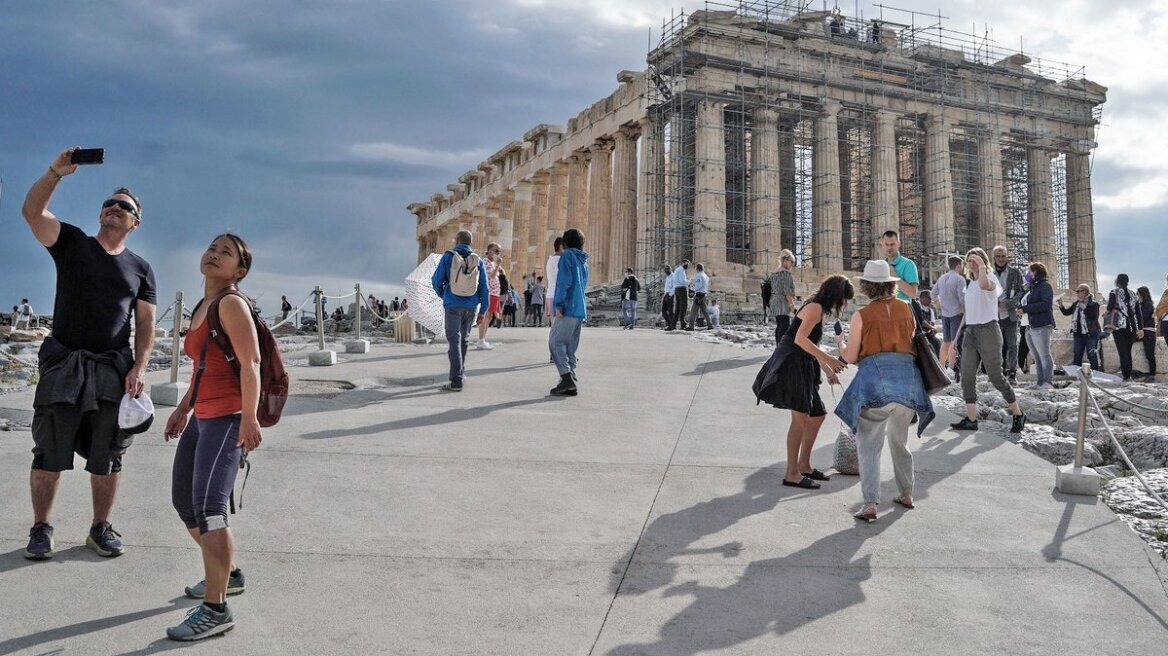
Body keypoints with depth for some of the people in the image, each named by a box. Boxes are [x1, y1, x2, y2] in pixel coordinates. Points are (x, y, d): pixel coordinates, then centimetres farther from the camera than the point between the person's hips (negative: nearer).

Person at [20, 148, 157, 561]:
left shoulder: (140, 269, 12)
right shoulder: (72, 243, 9)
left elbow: (145, 323, 6)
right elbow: (32, 211, -7)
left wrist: (140, 367, -6)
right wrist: (56, 172, -17)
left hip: (114, 368, 1)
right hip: (64, 363, -1)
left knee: (107, 456, 6)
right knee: (50, 452, 0)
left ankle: (101, 527, 16)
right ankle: (41, 529, 11)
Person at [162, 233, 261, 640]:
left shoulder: (232, 303, -10)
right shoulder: (202, 306, 16)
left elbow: (250, 365, -18)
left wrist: (249, 419, -24)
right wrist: (183, 409, 25)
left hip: (227, 418, -10)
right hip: (201, 417, 10)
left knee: (207, 505, -17)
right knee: (183, 501, 18)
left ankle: (216, 610, -12)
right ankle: (227, 573, 35)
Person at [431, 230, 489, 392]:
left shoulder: (448, 257, -1)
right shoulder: (478, 261, 6)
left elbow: (436, 281, 1)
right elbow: (484, 288, 4)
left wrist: (443, 295, 22)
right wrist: (483, 310, 10)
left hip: (453, 305, -3)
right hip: (471, 306, 3)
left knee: (454, 341, -4)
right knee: (464, 339, 19)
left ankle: (457, 381, -10)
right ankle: (461, 371, 29)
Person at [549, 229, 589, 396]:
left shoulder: (567, 255, -3)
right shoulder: (583, 261, 21)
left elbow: (564, 281, -14)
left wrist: (559, 305, -15)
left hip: (568, 308, -8)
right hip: (580, 310, 8)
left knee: (555, 342, -8)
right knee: (570, 346, 9)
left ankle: (567, 377, -20)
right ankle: (570, 383, 6)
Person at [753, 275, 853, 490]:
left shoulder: (820, 310, 19)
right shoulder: (815, 307, -11)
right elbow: (800, 339, -24)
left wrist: (828, 370, 28)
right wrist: (828, 359, -24)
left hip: (802, 367, 11)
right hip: (791, 364, -11)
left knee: (818, 414, 15)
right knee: (801, 418, -11)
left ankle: (804, 465, 25)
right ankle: (792, 474, -6)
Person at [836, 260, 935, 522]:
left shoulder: (862, 315, 1)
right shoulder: (906, 309, 12)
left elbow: (850, 357, 4)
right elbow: (914, 341, 20)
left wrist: (841, 345, 24)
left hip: (875, 376, -5)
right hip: (908, 374, 5)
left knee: (869, 444, -2)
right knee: (900, 440, 23)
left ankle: (870, 503, -11)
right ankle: (906, 494, 33)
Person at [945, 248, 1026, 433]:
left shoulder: (991, 278, -5)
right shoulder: (970, 284, 18)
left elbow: (985, 285, -36)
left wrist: (982, 266, -28)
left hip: (987, 330, -7)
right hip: (970, 332, 7)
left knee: (996, 377, -3)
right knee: (967, 376, -2)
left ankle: (1018, 415, 13)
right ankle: (971, 419, -1)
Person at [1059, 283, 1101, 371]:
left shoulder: (1093, 304, -9)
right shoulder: (1076, 304, 11)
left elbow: (1094, 317, -19)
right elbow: (1066, 312, 14)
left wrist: (1084, 308, -22)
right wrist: (1061, 305, -1)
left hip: (1091, 334, -6)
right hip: (1079, 334, 6)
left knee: (1092, 355, -5)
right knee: (1077, 356, 9)